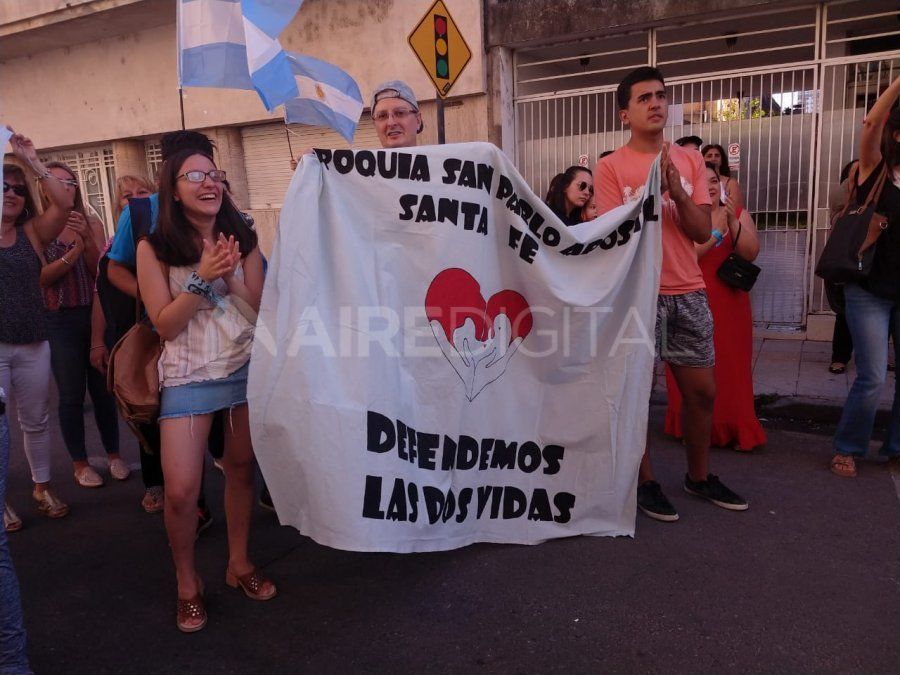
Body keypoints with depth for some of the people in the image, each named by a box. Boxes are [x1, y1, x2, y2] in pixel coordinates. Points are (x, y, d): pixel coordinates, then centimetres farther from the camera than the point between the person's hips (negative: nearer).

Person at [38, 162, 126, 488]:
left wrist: (87, 239, -15)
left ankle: (113, 454, 23)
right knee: (72, 395, 4)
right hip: (59, 321, -2)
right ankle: (80, 464, 19)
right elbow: (38, 277, -10)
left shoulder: (92, 223, 4)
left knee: (103, 389, 7)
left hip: (96, 314, 2)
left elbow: (102, 272, -2)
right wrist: (71, 253, -22)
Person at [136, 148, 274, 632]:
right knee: (180, 491, -5)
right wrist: (203, 278, -18)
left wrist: (232, 277, -15)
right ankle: (186, 582, 20)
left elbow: (262, 310, 1)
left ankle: (239, 563, 32)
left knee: (241, 469, 12)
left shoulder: (242, 239, 3)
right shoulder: (154, 248, -4)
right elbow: (164, 324, -8)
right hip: (188, 375, -2)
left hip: (247, 366, 3)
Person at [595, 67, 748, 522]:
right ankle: (644, 482, 19)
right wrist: (653, 189, -22)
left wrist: (677, 193, -13)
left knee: (702, 389, 12)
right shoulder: (611, 167, -4)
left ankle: (699, 476, 31)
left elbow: (702, 232, 3)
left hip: (689, 292, 5)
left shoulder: (691, 161, 9)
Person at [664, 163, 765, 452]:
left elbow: (751, 253, -5)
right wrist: (716, 231, -18)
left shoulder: (739, 214, 8)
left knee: (731, 369, 5)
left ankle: (735, 430, 17)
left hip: (729, 304, 2)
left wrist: (733, 222, -17)